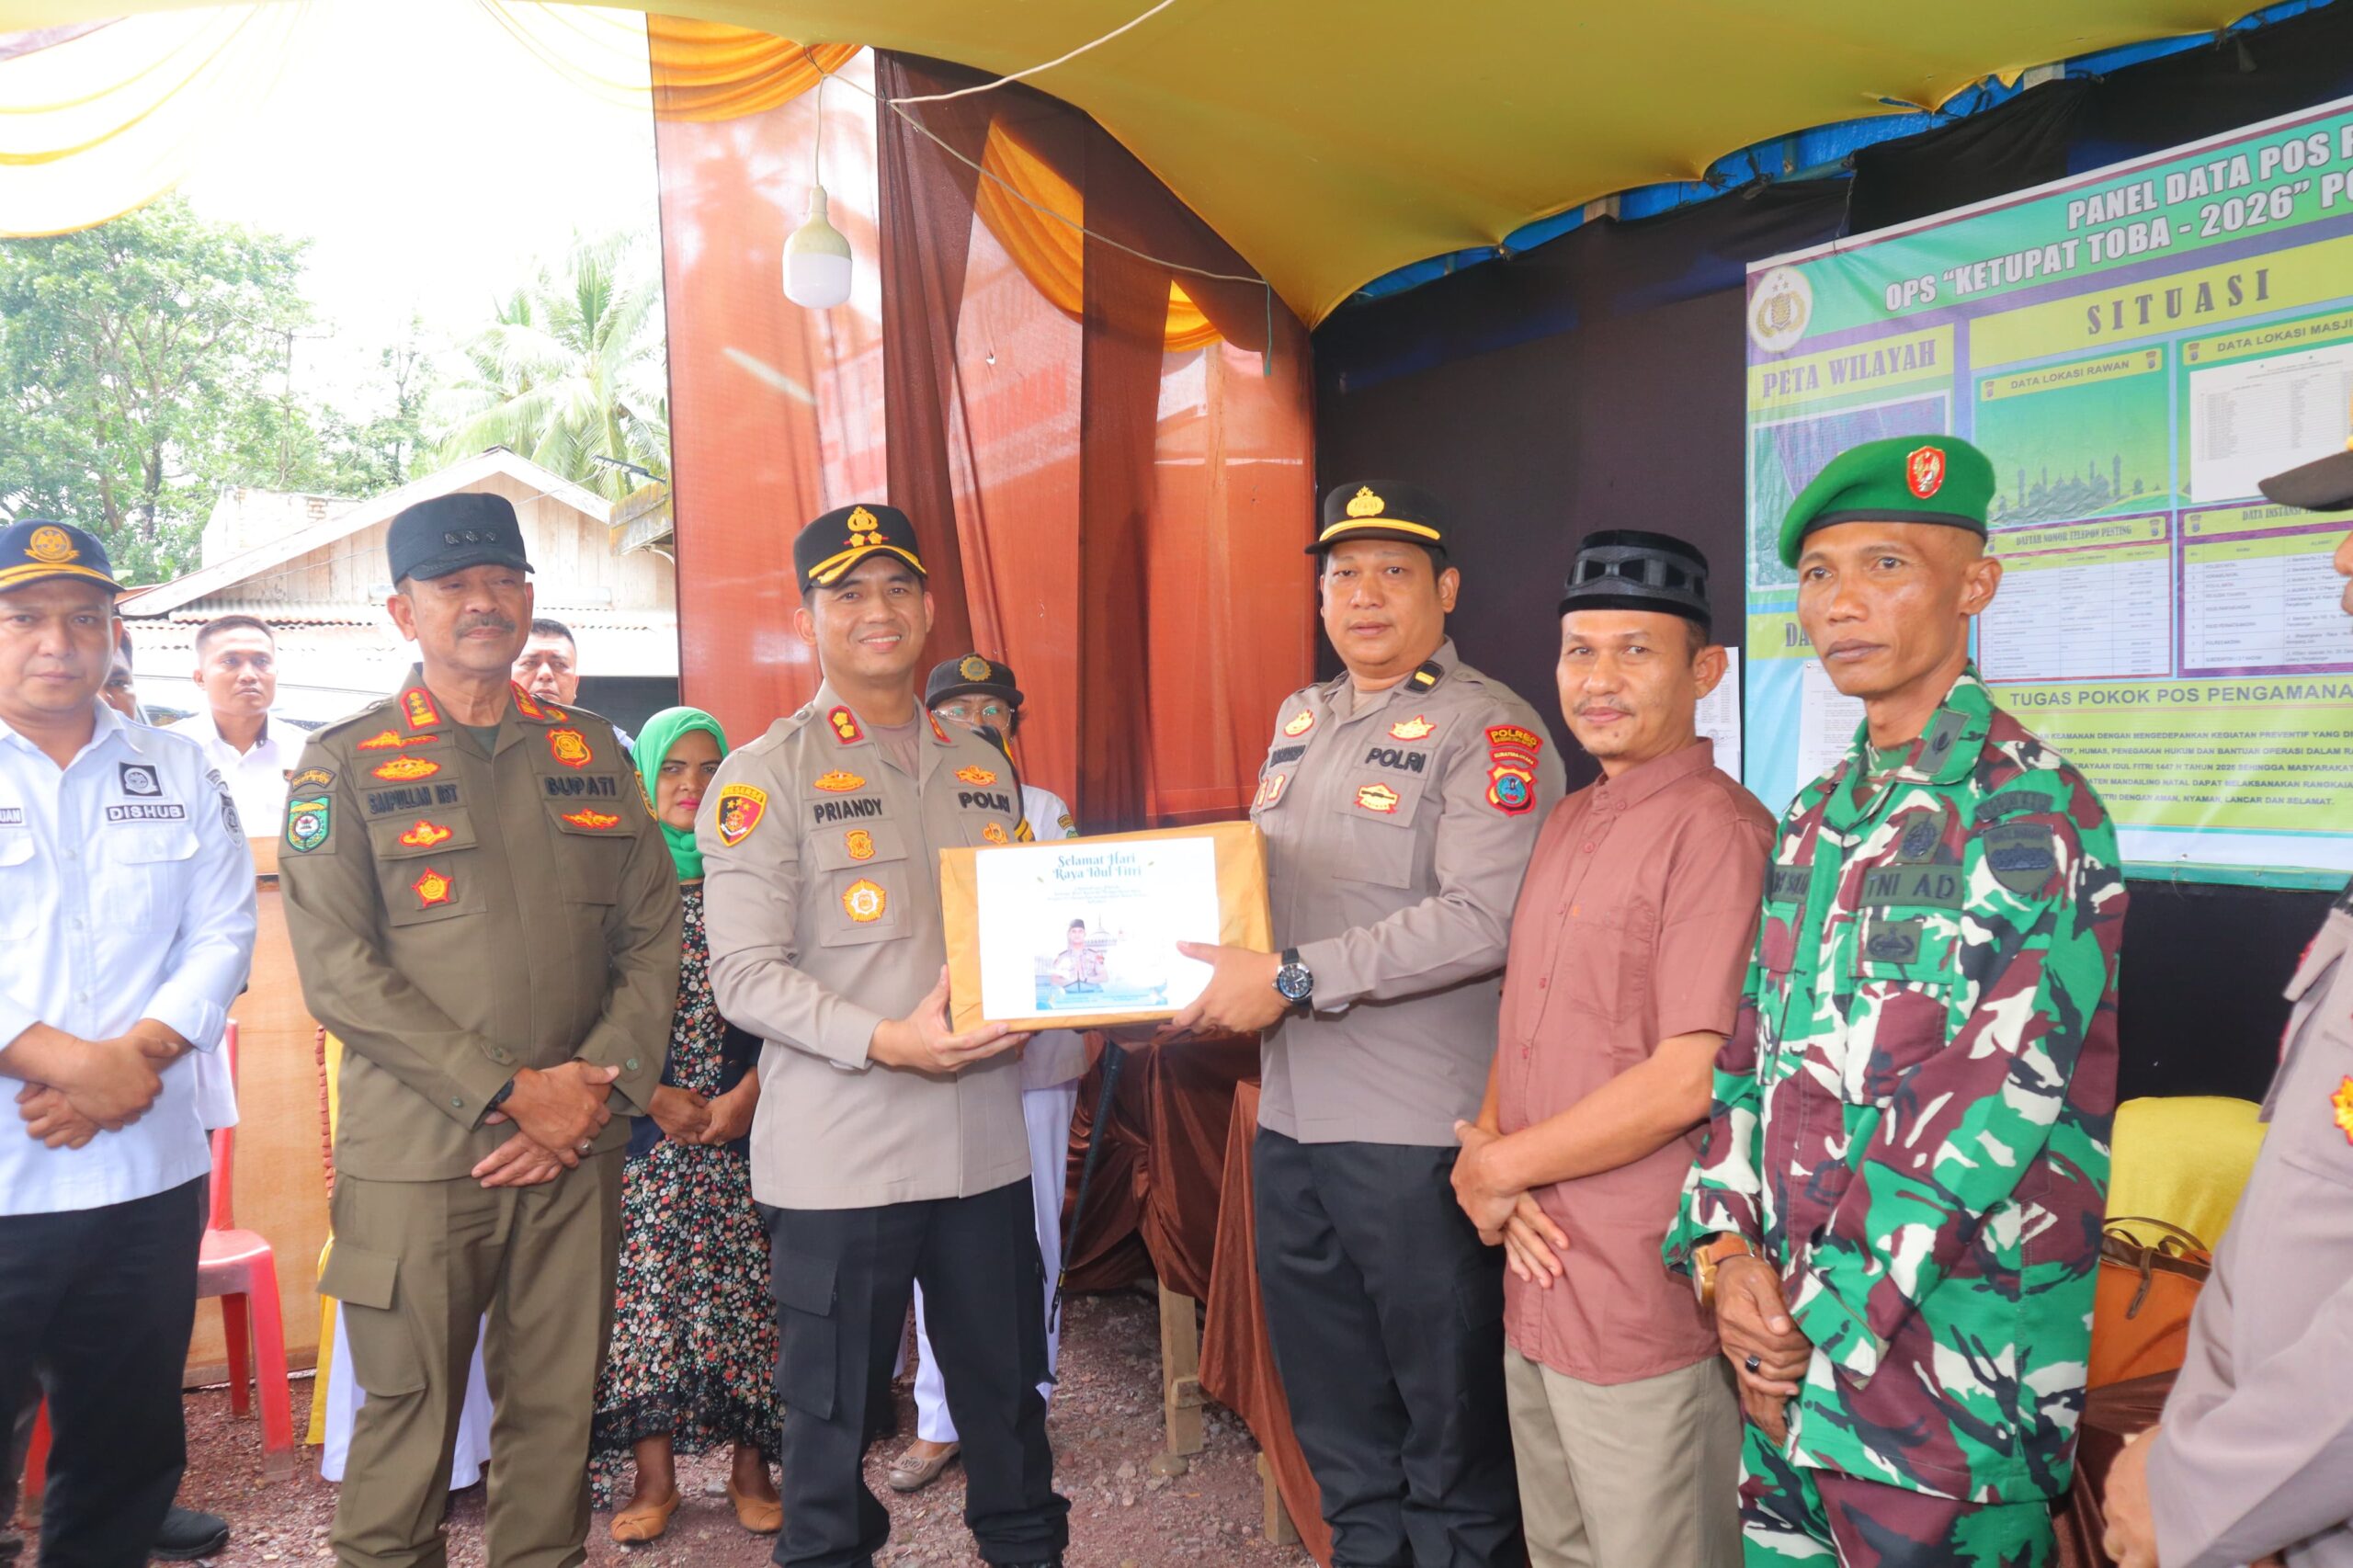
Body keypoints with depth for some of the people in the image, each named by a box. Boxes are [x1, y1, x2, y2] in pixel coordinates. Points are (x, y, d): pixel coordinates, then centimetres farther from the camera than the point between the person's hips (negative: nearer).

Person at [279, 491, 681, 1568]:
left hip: (578, 1152, 3)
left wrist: (599, 1081, -7)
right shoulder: (344, 766, 1)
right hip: (419, 1156, -3)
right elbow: (338, 972, -8)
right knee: (408, 1416, 7)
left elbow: (655, 935, 7)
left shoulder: (592, 755, 11)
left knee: (558, 1410, 11)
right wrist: (513, 1092, -14)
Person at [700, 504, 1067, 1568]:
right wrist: (886, 1042, -24)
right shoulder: (767, 776, -5)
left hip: (984, 1144, 5)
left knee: (1008, 1394, 17)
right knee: (833, 1418, 9)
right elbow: (745, 975, -12)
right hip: (839, 1156, -4)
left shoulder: (981, 769, 12)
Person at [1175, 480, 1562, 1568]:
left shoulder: (1486, 727, -11)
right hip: (1292, 1116, 7)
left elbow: (1485, 918, -22)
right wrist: (1224, 980, 1)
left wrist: (1293, 980, -21)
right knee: (1334, 1412, 21)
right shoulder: (1298, 721, 13)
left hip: (1417, 1129, -7)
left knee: (1450, 1418, 10)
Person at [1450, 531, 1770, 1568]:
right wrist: (1481, 1153, -3)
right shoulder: (1566, 824, 12)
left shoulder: (1716, 831, -16)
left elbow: (1689, 1081, -22)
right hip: (1538, 1282, 8)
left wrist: (1496, 1168, -11)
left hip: (1647, 1301, -8)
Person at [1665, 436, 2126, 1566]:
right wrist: (1725, 1251, -6)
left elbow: (1989, 1114, -18)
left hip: (1948, 1349, -6)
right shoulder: (1814, 822, 9)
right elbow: (1751, 1055, 8)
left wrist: (1824, 1322, -15)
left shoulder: (2034, 816, -13)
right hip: (1789, 1338, 7)